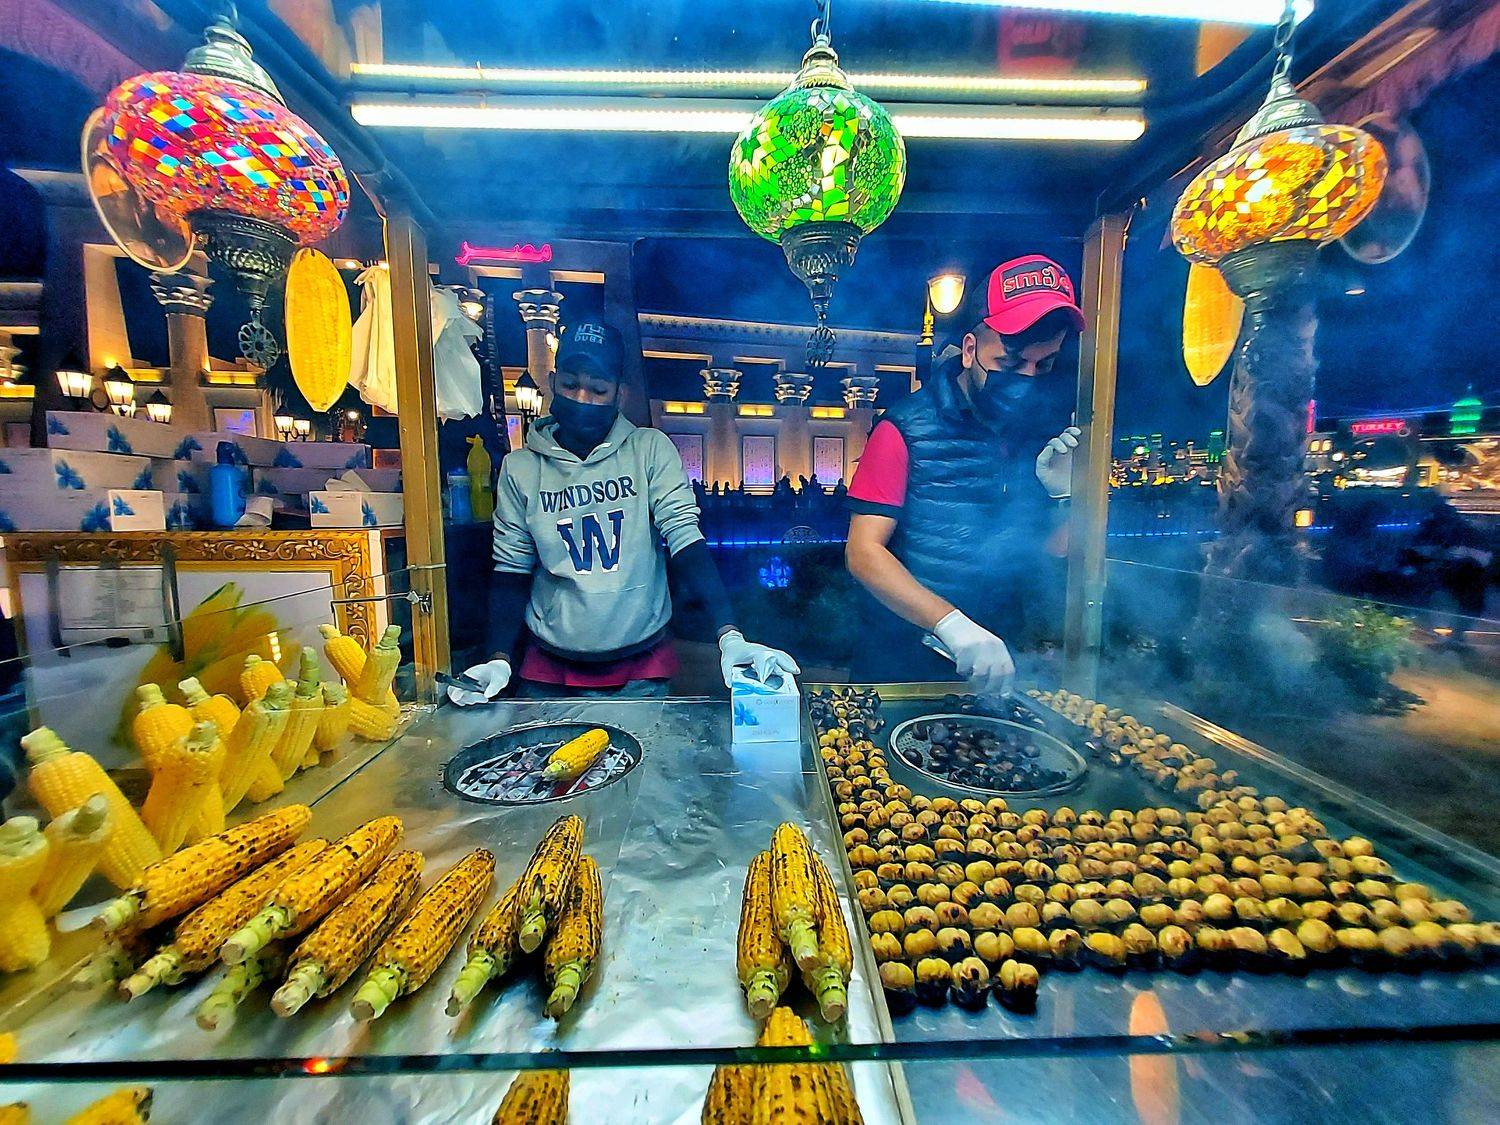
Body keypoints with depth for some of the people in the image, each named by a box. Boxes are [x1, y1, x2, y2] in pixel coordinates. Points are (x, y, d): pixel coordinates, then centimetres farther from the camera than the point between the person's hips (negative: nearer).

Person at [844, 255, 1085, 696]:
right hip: (908, 661, -4)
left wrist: (1060, 493, -12)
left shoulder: (1047, 424, 1)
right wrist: (951, 623, -31)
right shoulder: (908, 427, -14)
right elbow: (863, 552, -20)